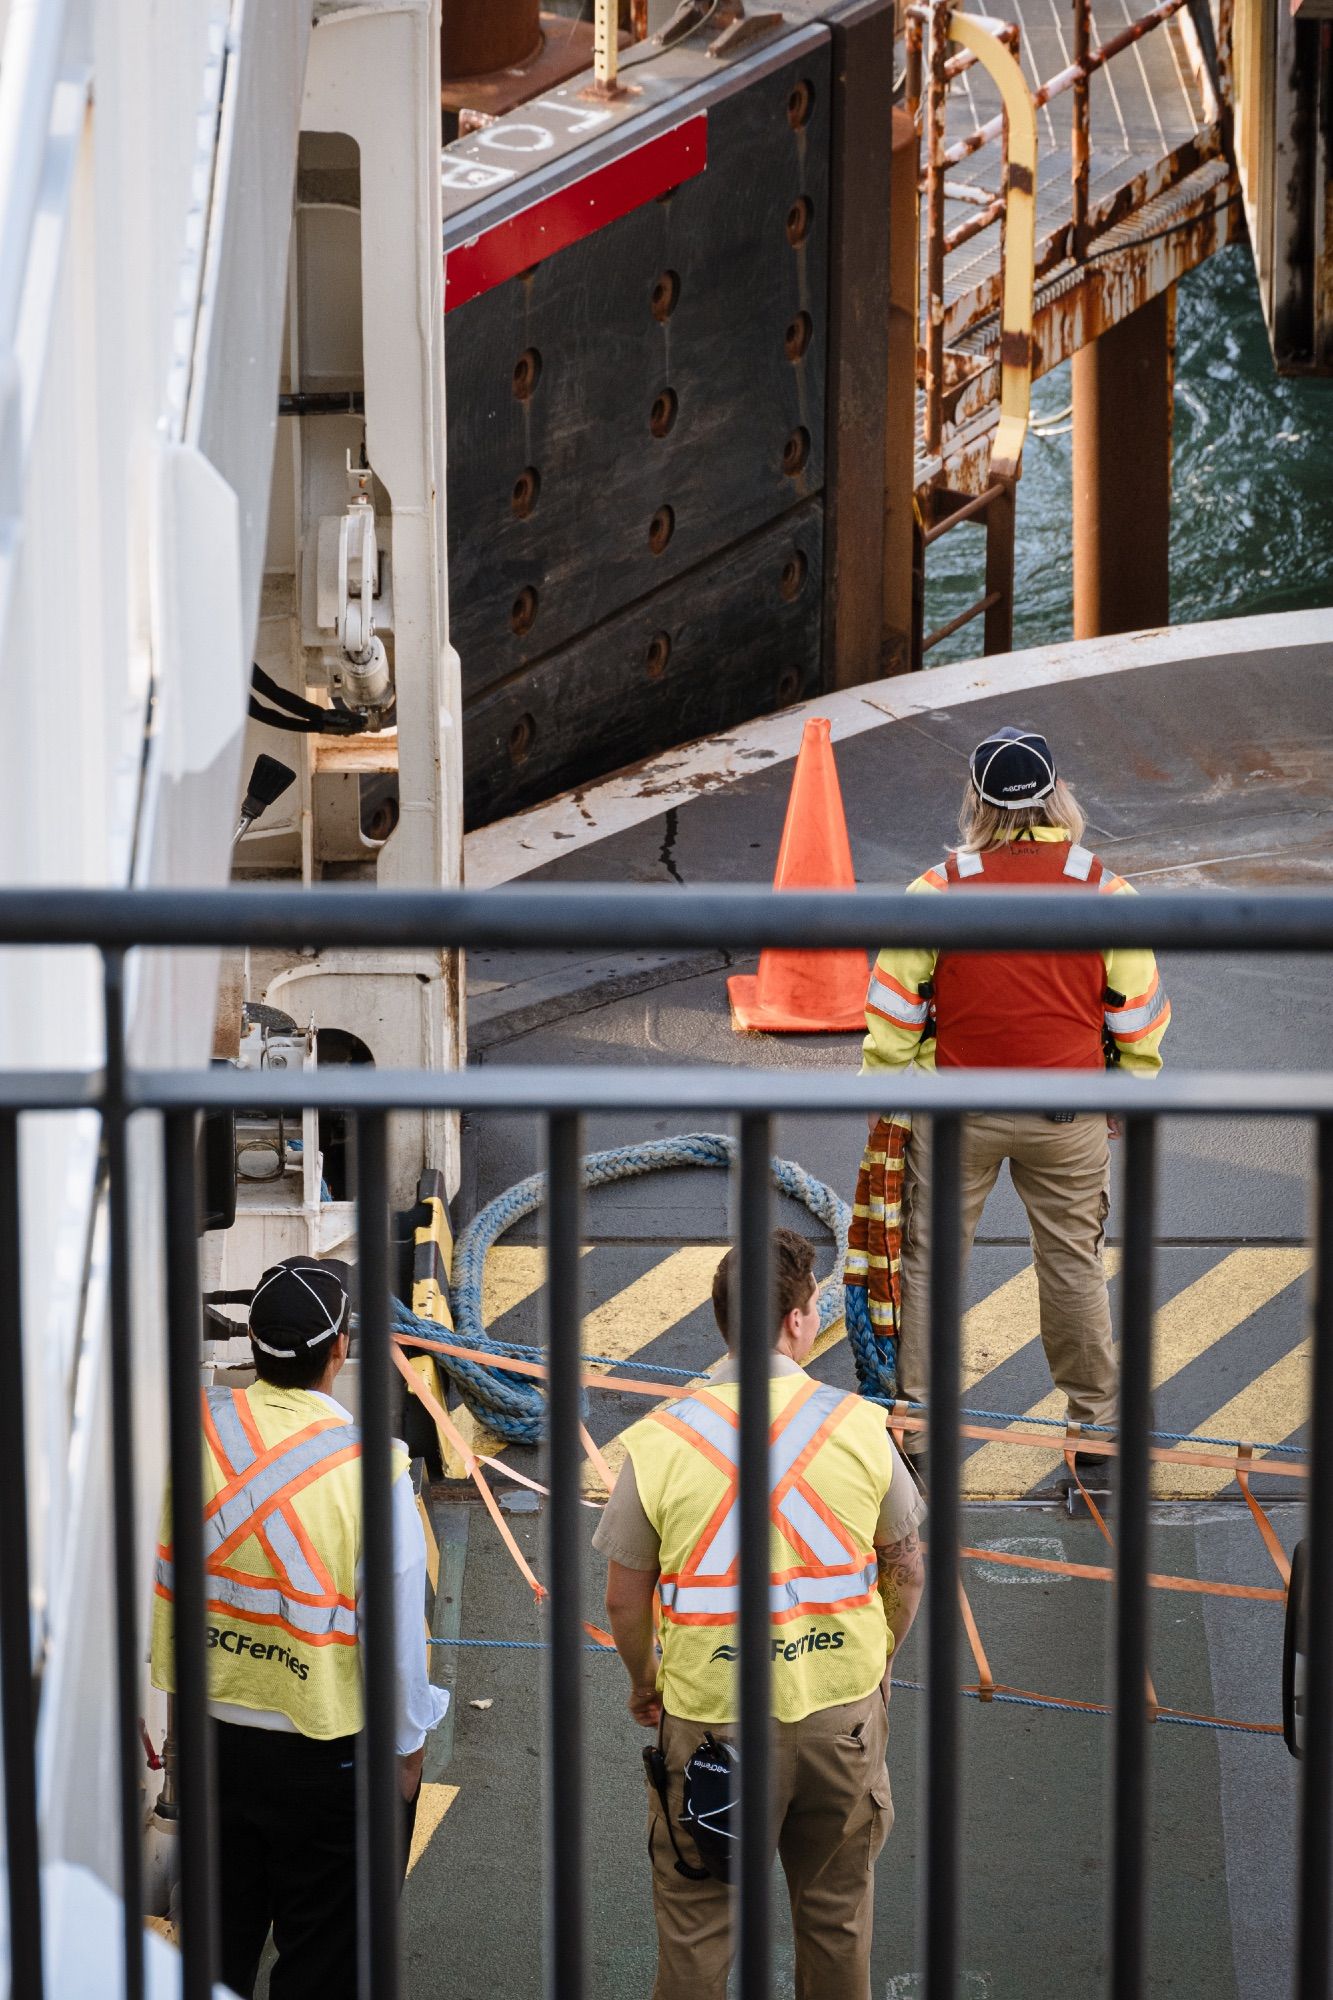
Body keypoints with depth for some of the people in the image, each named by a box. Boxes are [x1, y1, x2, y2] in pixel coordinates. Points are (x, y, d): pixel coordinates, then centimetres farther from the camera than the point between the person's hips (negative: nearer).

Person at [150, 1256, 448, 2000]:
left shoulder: (201, 1430, -9)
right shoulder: (367, 1467, -23)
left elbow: (166, 1580, 0)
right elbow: (396, 1622, -17)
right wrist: (407, 1743, -2)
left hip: (213, 1735, 5)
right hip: (330, 1755, -4)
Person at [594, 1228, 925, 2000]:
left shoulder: (662, 1441, -13)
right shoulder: (859, 1427, -9)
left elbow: (625, 1600, -5)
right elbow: (906, 1570, 2)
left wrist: (645, 1683, 14)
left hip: (712, 1715, -1)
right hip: (843, 1705, 2)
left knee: (697, 1914, 14)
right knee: (837, 1906, 21)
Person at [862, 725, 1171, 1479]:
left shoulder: (939, 889, -10)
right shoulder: (1106, 891, -7)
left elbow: (896, 1001, -5)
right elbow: (1140, 1010, 1)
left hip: (957, 1110, -1)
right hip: (1070, 1117, 1)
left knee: (930, 1260, 10)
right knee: (1075, 1263, 14)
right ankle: (1096, 1424, 22)